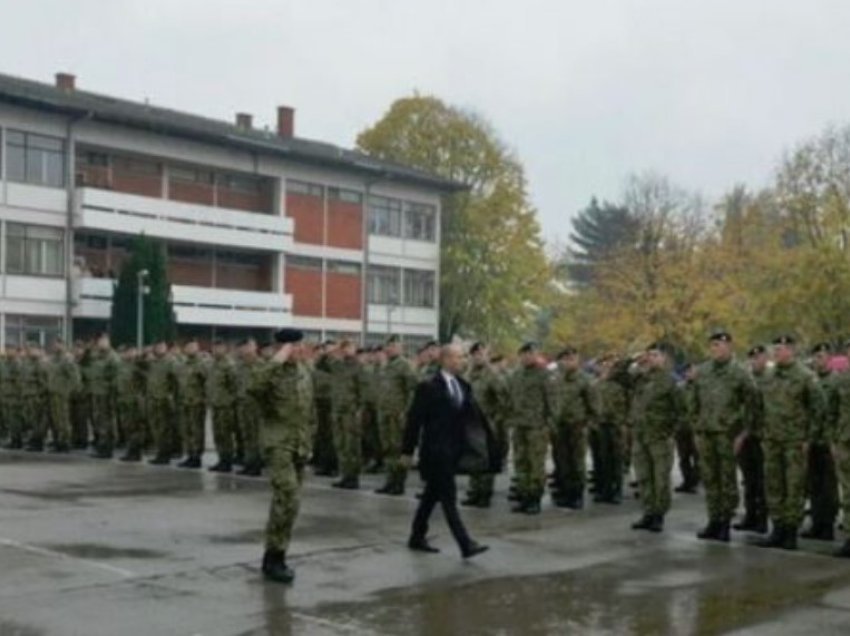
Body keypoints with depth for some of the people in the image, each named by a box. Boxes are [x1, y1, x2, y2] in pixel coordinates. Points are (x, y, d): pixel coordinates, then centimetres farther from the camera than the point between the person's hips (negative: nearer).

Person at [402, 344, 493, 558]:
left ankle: (417, 538, 28)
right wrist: (408, 450, -8)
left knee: (432, 495, 16)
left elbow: (473, 416, 9)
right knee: (448, 498, -8)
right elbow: (414, 419, -9)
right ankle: (465, 545, -10)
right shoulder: (429, 387, -10)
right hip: (436, 450, -7)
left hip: (454, 450, 7)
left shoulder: (463, 386, 10)